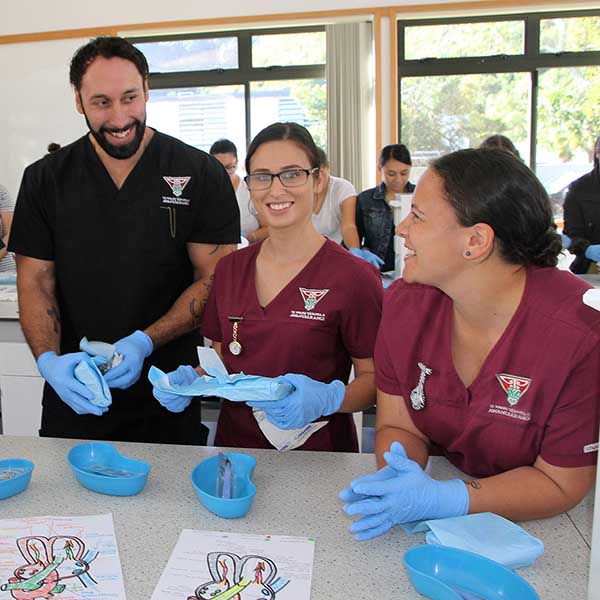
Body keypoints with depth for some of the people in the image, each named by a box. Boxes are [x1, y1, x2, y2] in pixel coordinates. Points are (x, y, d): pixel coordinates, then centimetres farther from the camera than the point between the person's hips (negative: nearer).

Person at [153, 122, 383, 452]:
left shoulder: (353, 276, -9)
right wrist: (192, 378, -3)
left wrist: (327, 398, -22)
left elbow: (375, 378, -4)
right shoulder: (229, 268, 7)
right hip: (234, 443, 4)